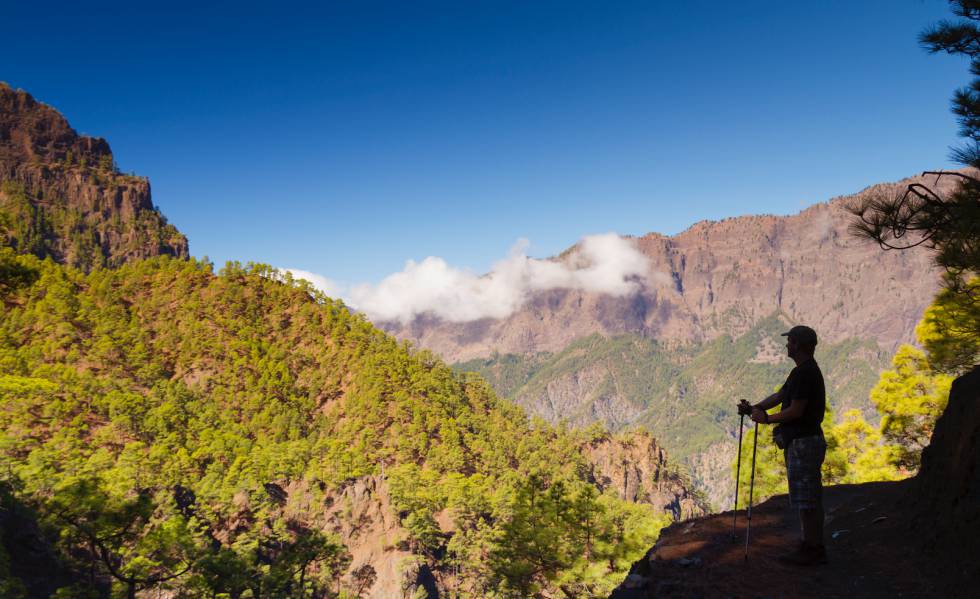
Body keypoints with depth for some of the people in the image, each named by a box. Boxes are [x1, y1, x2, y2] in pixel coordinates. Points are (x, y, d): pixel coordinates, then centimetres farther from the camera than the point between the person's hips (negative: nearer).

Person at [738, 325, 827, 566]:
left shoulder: (804, 373, -18)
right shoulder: (807, 370, 16)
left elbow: (795, 411, -21)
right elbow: (779, 395, 15)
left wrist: (767, 419, -9)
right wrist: (754, 408, 4)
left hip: (803, 444, -11)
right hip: (806, 440, 11)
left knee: (805, 499, -3)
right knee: (811, 498, 14)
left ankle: (810, 551, 4)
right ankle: (815, 549, 21)